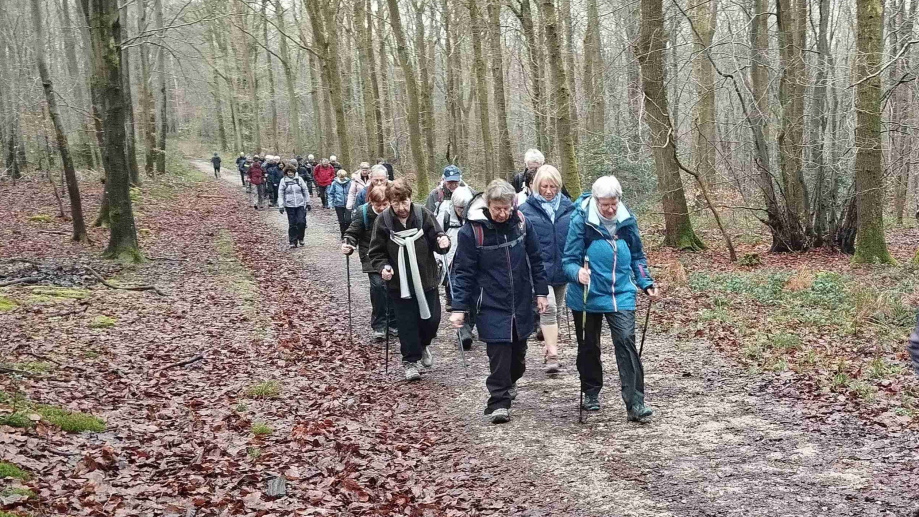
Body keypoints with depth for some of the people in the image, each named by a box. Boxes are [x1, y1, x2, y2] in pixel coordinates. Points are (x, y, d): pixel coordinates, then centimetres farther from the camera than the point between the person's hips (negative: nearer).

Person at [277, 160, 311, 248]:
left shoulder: (299, 179, 3)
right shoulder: (283, 181, 0)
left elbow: (305, 191, 10)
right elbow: (280, 194, 0)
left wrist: (308, 203, 11)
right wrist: (281, 206, -7)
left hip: (300, 205, 1)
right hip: (289, 206, -1)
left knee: (301, 222, -8)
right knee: (292, 224, 0)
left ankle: (300, 238, 15)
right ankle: (293, 242, 8)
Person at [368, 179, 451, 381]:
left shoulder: (423, 215, -8)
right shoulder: (383, 220, -8)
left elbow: (437, 238, -2)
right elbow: (376, 252, 0)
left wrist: (443, 242, -25)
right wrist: (383, 266, -19)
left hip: (426, 280, 1)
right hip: (399, 283, -1)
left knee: (432, 318, 9)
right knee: (406, 323, 2)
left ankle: (424, 344, 39)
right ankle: (410, 361, 17)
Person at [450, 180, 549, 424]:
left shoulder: (522, 223, -3)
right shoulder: (472, 229, -13)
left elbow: (535, 260, 8)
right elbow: (464, 272, -8)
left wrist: (541, 292, 7)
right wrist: (459, 308, -10)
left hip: (521, 302, 4)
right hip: (492, 305, -4)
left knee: (518, 351, 16)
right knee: (499, 352, -10)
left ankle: (509, 383, 43)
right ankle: (498, 403, -1)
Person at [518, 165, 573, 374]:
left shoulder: (568, 207, 5)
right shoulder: (526, 210, -4)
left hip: (562, 269, 4)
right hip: (539, 269, -4)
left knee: (556, 310, 15)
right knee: (548, 307, -18)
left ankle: (549, 347, 32)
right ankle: (552, 355, -18)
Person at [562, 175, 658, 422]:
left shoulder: (627, 221, 0)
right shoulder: (581, 222, -12)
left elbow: (637, 256, 15)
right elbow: (568, 261, -12)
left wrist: (646, 283, 5)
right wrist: (578, 273, -33)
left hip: (621, 294, 1)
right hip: (587, 296, -1)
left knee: (626, 342, -13)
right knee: (589, 346, 13)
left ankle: (635, 402, -12)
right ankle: (591, 393, 34)